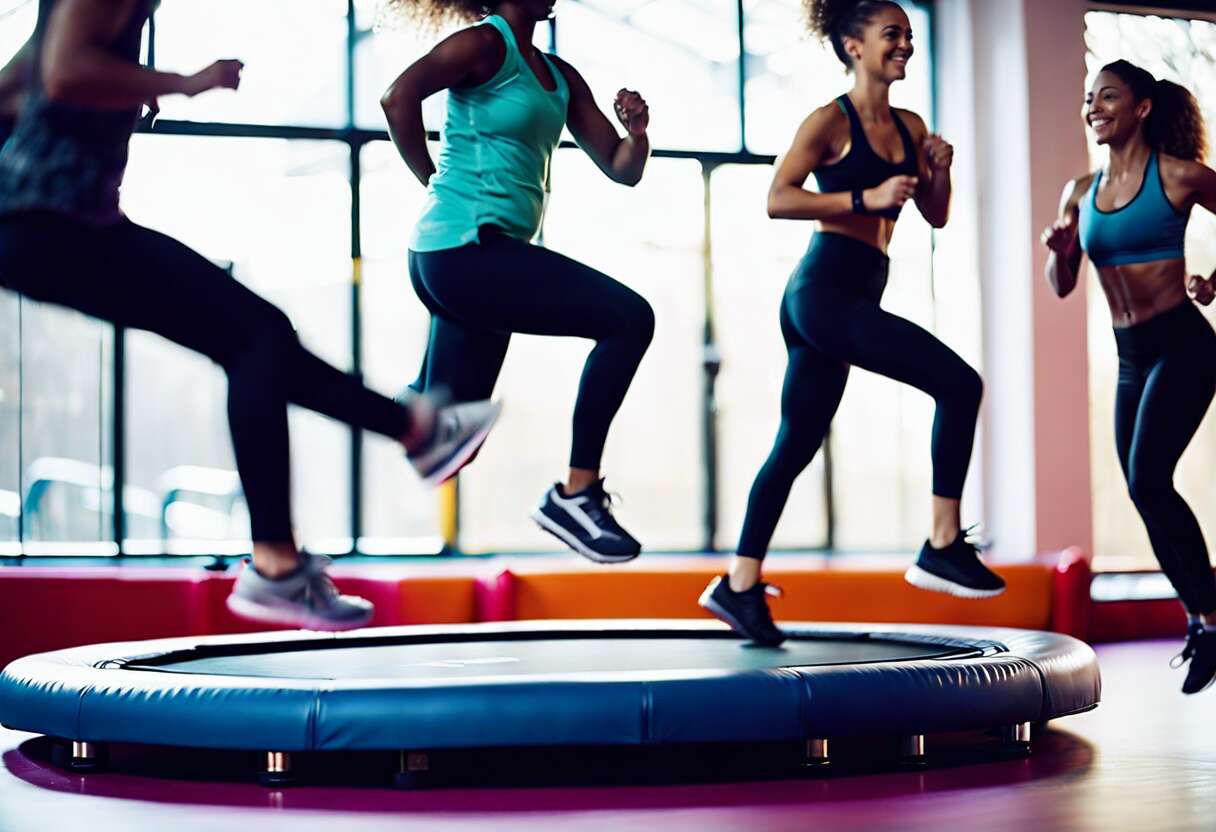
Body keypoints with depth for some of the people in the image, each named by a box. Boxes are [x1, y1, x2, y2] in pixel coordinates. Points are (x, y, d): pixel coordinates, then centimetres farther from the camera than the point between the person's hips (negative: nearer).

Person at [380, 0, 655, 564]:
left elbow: (622, 170, 18)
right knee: (628, 318, -16)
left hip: (474, 259, 9)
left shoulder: (560, 77, 19)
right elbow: (400, 96, -20)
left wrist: (637, 133, -3)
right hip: (468, 249, -9)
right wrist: (435, 182, -10)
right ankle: (576, 493, -14)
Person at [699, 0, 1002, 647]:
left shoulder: (908, 127, 17)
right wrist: (867, 198, -18)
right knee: (958, 382, -17)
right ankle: (943, 546, -13)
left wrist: (939, 170, 0)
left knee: (797, 444, 10)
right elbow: (778, 199, -13)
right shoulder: (832, 120, -5)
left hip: (855, 297, 9)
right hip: (824, 288, -9)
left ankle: (740, 585, 17)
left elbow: (935, 216, 20)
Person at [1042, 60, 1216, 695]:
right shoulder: (1080, 192, 8)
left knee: (1148, 480, -19)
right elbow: (1061, 286, 11)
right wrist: (1057, 250, -8)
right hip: (1130, 357, 7)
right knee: (1146, 494, 10)